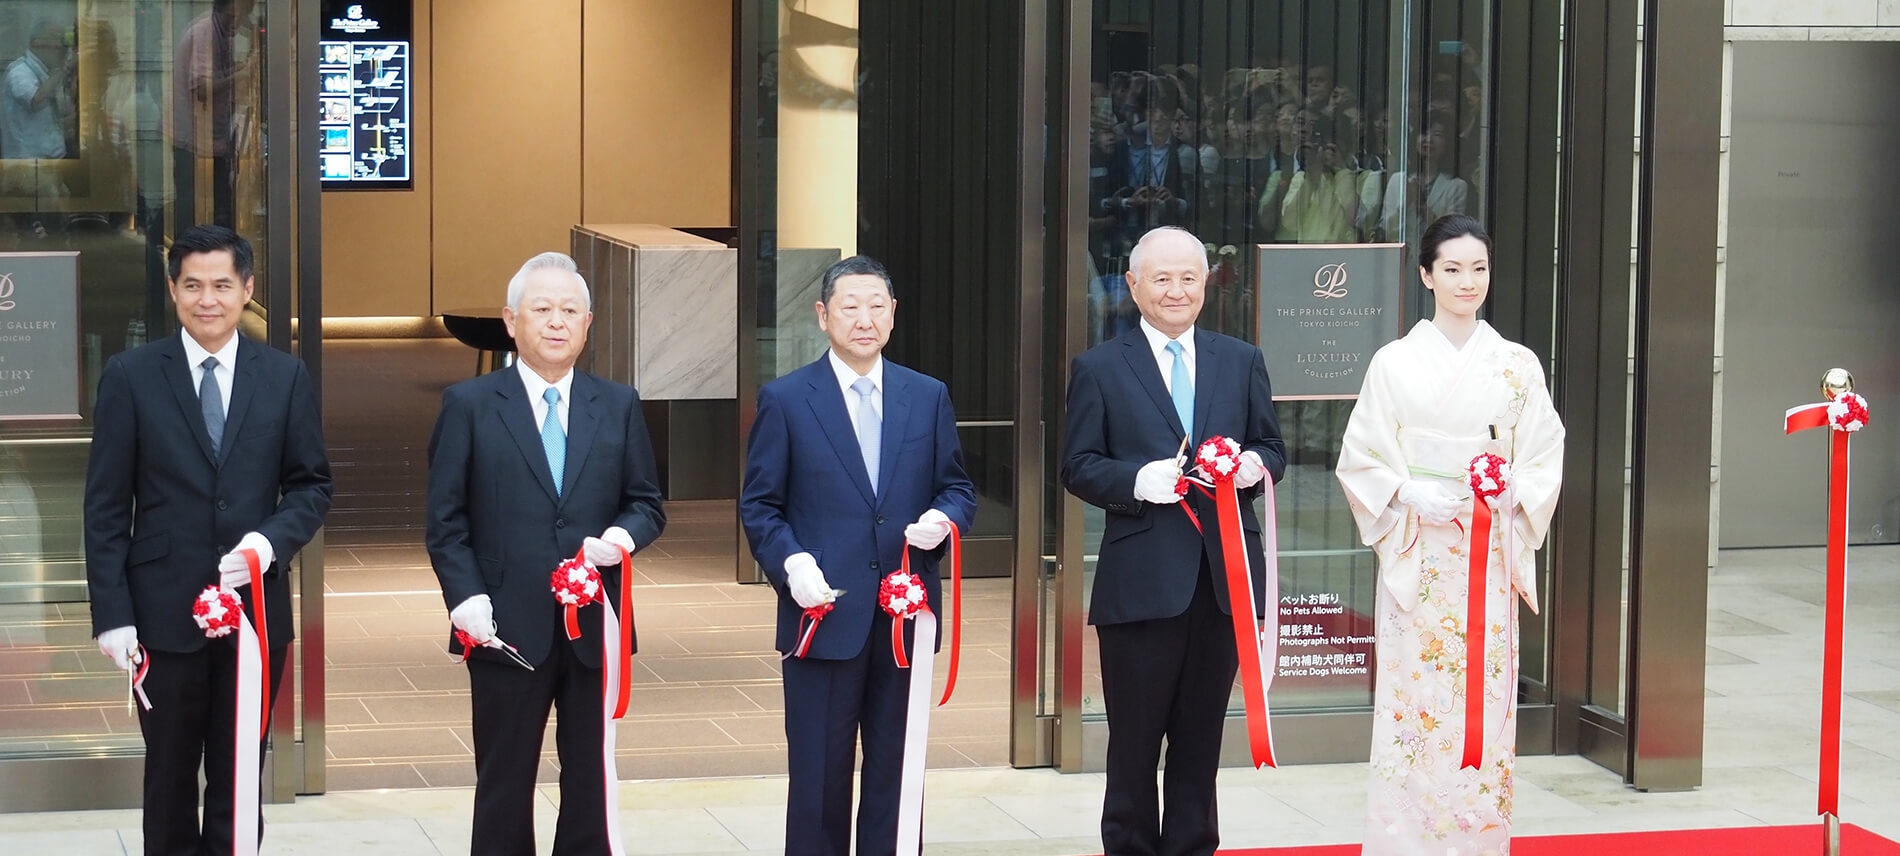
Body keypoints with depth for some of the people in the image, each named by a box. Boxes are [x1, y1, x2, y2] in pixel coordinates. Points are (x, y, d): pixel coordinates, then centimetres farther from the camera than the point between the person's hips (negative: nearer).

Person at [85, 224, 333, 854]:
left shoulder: (286, 377, 4)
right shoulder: (131, 377, -1)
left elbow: (311, 486, 7)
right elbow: (106, 506, -1)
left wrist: (270, 541, -13)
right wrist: (112, 614, -7)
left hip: (257, 606, 1)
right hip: (165, 610, -1)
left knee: (240, 776, 8)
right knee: (170, 775, 9)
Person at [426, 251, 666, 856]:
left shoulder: (618, 406, 9)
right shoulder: (469, 405, 2)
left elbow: (646, 504, 10)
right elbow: (446, 520, 0)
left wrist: (622, 536, -12)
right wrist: (465, 596, -12)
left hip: (595, 626, 2)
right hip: (507, 628, -2)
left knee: (592, 782, 7)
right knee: (504, 785, 6)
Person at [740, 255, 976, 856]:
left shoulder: (928, 397, 9)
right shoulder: (785, 400, 1)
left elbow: (956, 487, 12)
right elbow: (759, 506, 1)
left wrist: (943, 519, -10)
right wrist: (791, 563, -15)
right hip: (824, 612, -3)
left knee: (896, 772, 8)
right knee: (819, 777, 3)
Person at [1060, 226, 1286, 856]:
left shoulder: (1242, 362, 12)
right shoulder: (1099, 369, 3)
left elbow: (1271, 448, 13)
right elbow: (1079, 467, -1)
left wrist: (1255, 465, -11)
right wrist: (1139, 479, -19)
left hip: (1224, 578, 3)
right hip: (1141, 583, -3)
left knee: (1201, 738, 10)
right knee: (1134, 739, 3)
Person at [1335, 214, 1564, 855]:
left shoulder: (1518, 365, 7)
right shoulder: (1394, 363, 2)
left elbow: (1545, 459, 9)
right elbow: (1360, 460, 3)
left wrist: (1512, 492, -10)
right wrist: (1410, 493, -13)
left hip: (1490, 556, 2)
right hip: (1416, 556, -1)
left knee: (1486, 701, 0)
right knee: (1413, 698, -4)